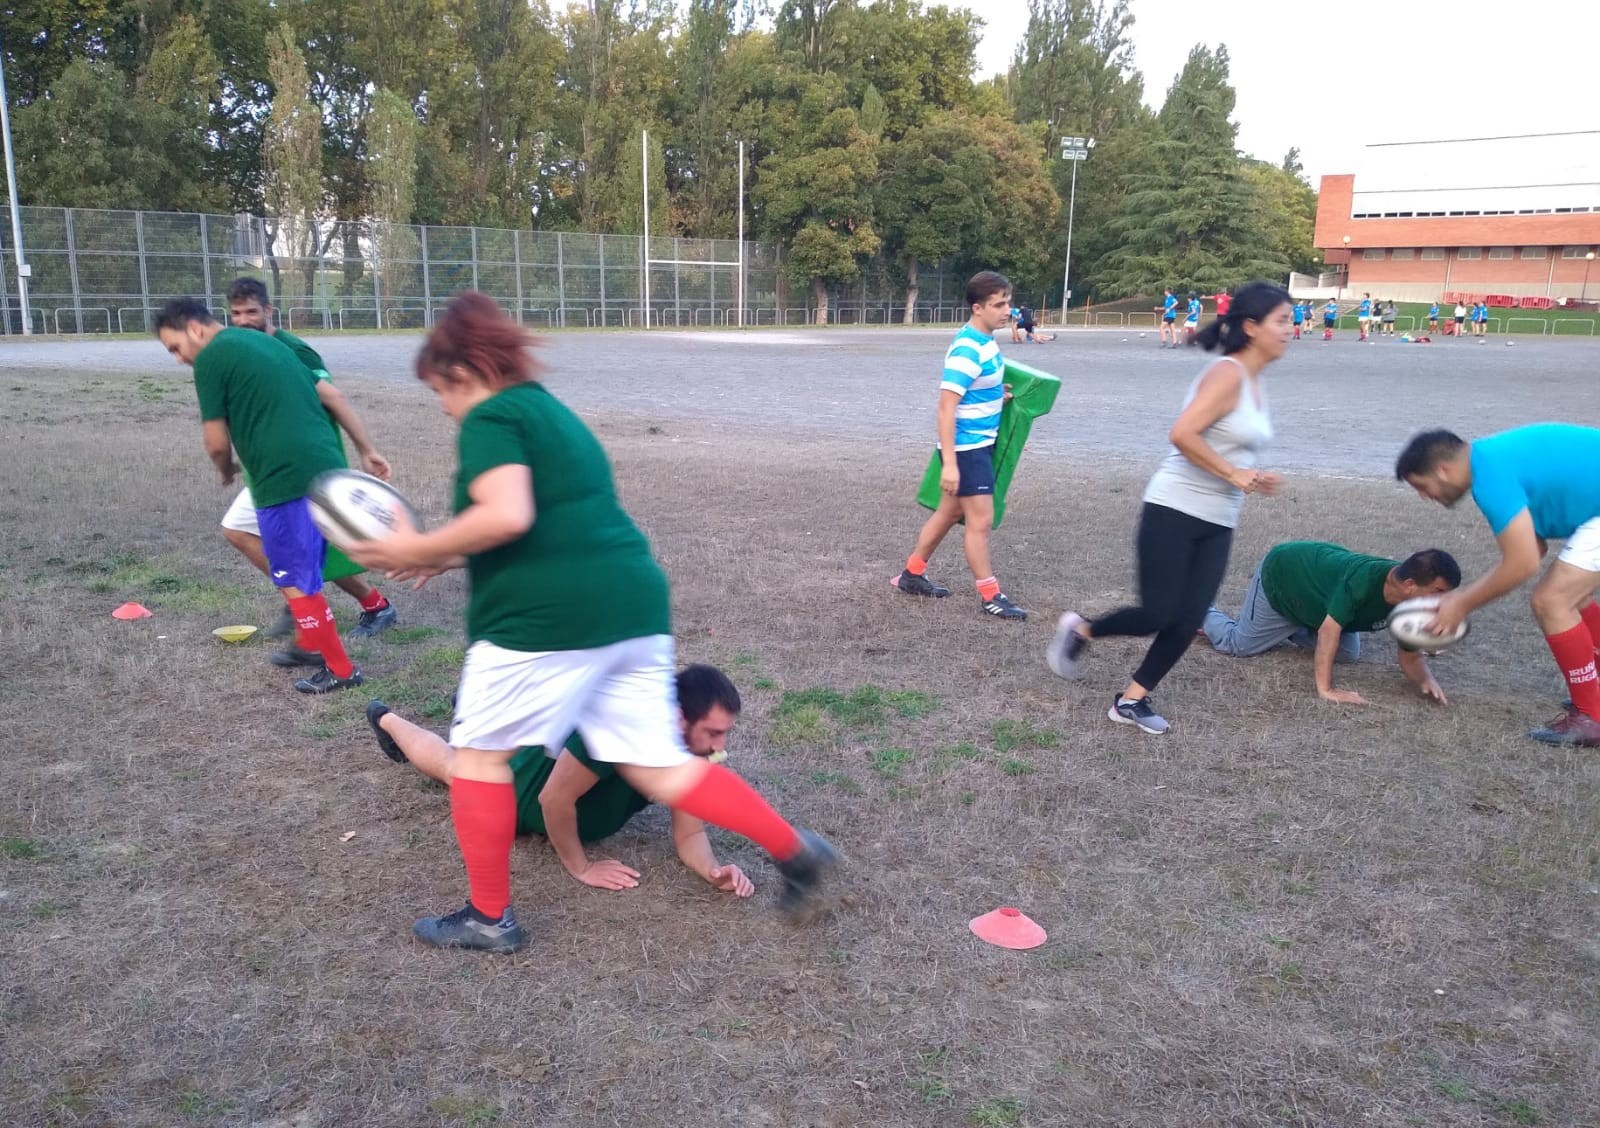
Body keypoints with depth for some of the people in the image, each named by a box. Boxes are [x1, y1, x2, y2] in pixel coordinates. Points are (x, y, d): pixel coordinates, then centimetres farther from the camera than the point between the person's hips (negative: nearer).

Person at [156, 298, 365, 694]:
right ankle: (311, 644, 35)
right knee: (304, 573, 22)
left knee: (294, 580, 4)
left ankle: (340, 669, 12)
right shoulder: (265, 341, 22)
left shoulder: (211, 358, -3)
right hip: (326, 468, 8)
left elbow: (217, 443, -2)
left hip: (288, 479, -8)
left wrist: (227, 472, 18)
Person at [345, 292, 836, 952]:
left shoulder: (490, 418, -4)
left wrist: (419, 549, -8)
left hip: (547, 615, -9)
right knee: (659, 768, 13)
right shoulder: (551, 410, 24)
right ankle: (795, 850, 12)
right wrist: (450, 558, 28)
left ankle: (489, 918, 21)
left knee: (479, 752, 12)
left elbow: (507, 517, -22)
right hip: (633, 603, 9)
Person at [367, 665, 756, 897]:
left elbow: (689, 833, -22)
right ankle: (387, 720, 55)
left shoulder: (693, 745, -29)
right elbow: (553, 799, -38)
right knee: (454, 766, 28)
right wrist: (581, 867, -28)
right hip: (522, 788, -4)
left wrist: (714, 870, -41)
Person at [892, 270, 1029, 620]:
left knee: (950, 512, 18)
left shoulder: (986, 341, 6)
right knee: (981, 520, -2)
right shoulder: (967, 351, -22)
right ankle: (990, 596, 9)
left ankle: (912, 574, 30)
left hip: (980, 444, 10)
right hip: (966, 447, -10)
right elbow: (946, 408, -24)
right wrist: (949, 463, -26)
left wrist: (999, 394, 7)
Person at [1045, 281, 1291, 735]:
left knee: (1188, 621, 3)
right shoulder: (1227, 373, -14)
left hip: (1218, 523, 8)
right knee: (1157, 614, -7)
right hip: (1175, 510, -8)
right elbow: (1182, 434, -24)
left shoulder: (1254, 383, 14)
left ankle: (1131, 700, 15)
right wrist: (1234, 475, -18)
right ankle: (1081, 630, 19)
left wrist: (1254, 478, 5)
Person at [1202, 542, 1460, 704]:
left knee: (1348, 654, 13)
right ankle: (1200, 615, 30)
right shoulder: (1364, 580, -44)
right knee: (1240, 645, 3)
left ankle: (1288, 630, 28)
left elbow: (1410, 656, -13)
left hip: (1317, 573, 7)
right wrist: (1325, 690, -50)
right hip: (1279, 574, -7)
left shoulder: (1411, 599, -22)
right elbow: (1329, 631, -47)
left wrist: (1426, 680, -35)